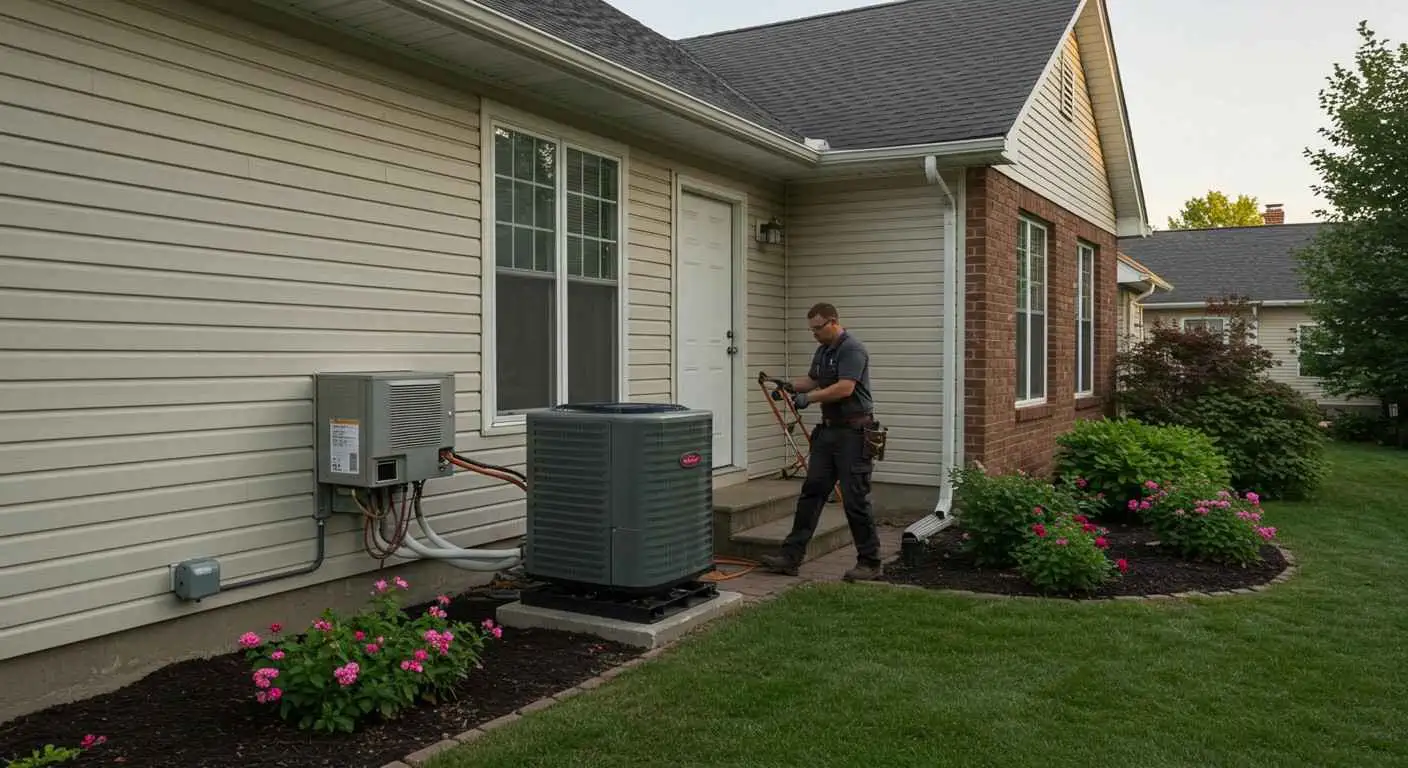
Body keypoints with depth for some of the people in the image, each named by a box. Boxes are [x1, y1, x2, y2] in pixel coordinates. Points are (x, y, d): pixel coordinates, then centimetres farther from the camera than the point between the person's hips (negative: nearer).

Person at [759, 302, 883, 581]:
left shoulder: (852, 349, -15)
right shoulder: (822, 351, 14)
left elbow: (845, 388, -25)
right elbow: (812, 380, 27)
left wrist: (809, 397, -21)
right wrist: (791, 385, 8)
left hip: (853, 432, -9)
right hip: (828, 430, 9)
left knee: (855, 499, -5)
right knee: (811, 491, 5)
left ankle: (870, 562, 7)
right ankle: (791, 556, 7)